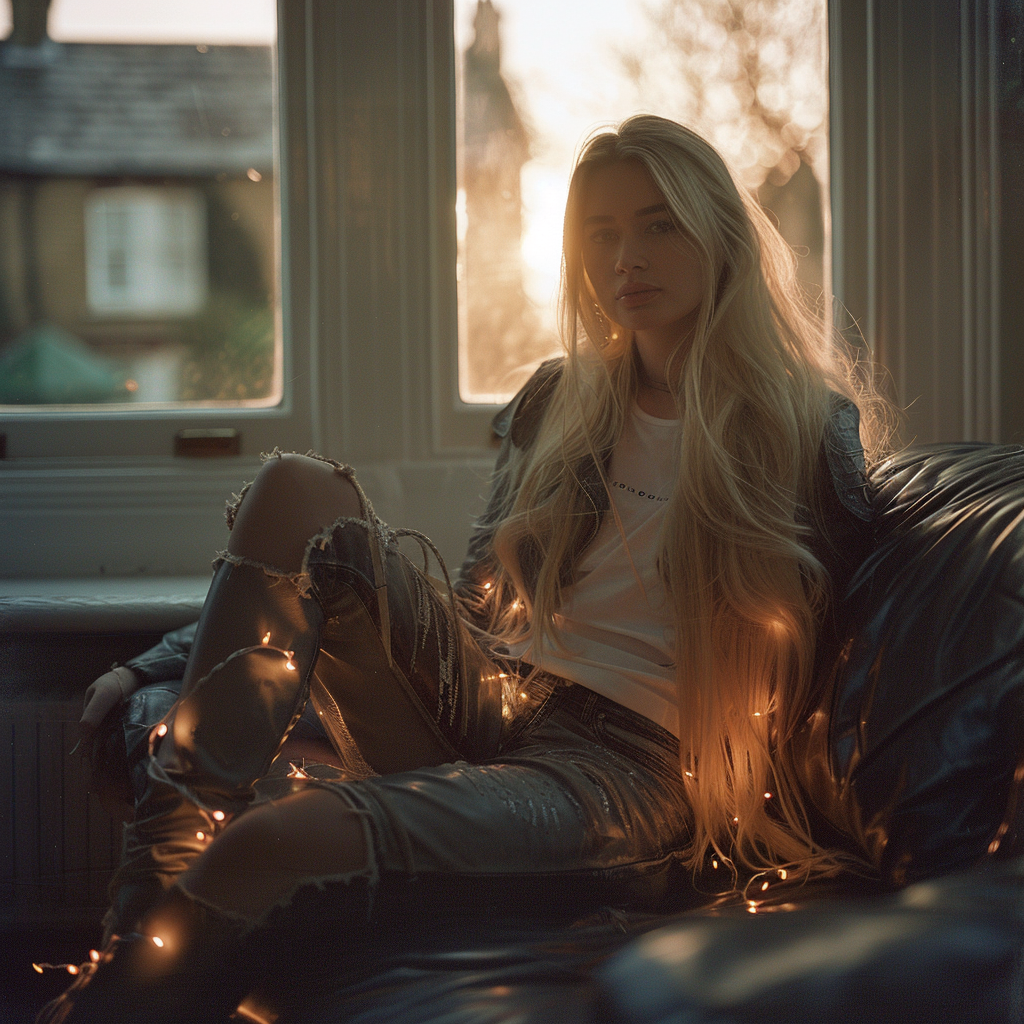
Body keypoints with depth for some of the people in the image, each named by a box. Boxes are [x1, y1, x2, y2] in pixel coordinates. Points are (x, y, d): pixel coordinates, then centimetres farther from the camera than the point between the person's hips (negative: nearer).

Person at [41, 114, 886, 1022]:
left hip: (630, 769, -6)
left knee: (270, 845, -33)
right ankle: (162, 873, -26)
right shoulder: (560, 402, 18)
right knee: (297, 492, -18)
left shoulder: (811, 427, 5)